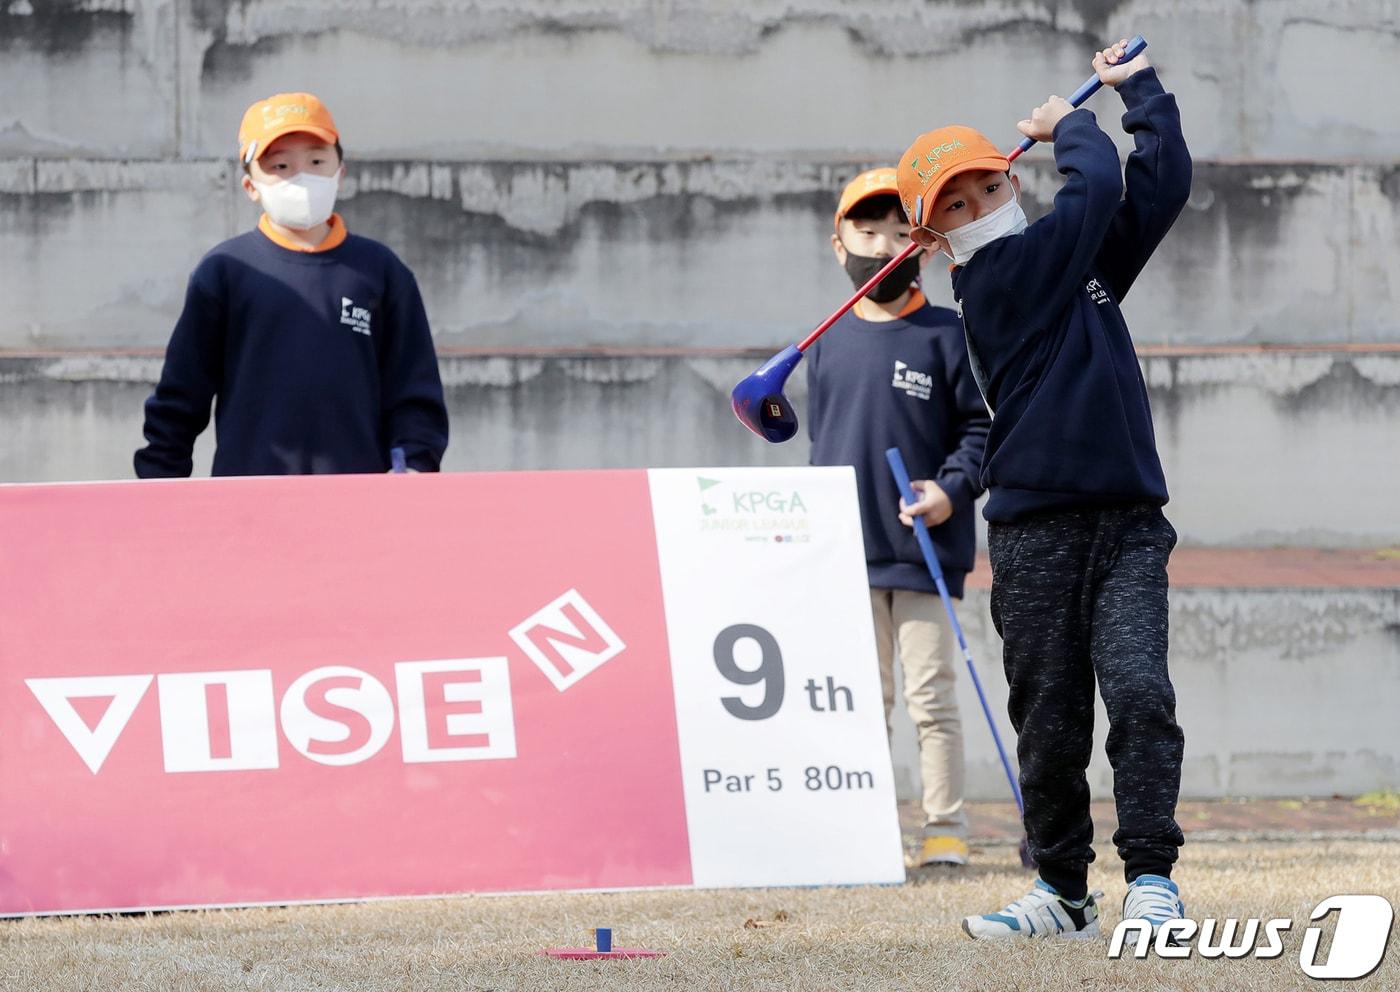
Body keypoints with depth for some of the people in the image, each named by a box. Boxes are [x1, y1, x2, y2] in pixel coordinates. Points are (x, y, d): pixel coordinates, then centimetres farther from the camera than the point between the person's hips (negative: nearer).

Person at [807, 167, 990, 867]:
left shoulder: (945, 337, -3)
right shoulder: (828, 345, 10)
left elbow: (983, 428, -2)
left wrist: (953, 489, -17)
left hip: (924, 547, -4)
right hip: (849, 549, 4)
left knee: (931, 695, -1)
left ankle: (946, 828, 4)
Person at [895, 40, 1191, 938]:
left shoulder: (1086, 262, 16)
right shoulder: (997, 280, -5)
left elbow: (1164, 180, 14)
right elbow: (1096, 187, -9)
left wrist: (1139, 88, 17)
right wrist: (1072, 128, 8)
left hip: (1127, 526, 4)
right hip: (1037, 534, -4)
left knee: (1140, 692, -13)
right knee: (1050, 723, 2)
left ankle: (1151, 879, -12)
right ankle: (1064, 890, 14)